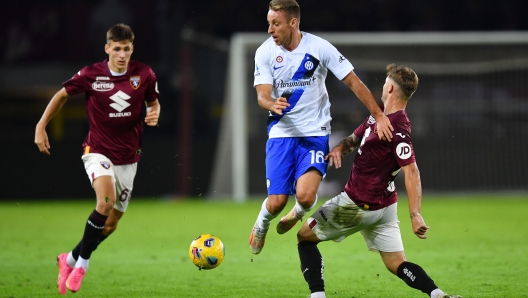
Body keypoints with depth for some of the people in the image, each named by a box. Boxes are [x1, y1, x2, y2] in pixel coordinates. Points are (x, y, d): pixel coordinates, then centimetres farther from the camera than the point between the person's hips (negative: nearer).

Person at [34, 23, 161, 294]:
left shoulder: (144, 75, -7)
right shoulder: (91, 75, -11)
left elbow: (154, 102, 10)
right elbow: (62, 95, 5)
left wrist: (154, 115, -13)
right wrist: (40, 127, 0)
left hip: (128, 157, 4)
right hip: (98, 151, -4)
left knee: (111, 224, 9)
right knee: (106, 200, -30)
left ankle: (71, 260, 32)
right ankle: (82, 263, -13)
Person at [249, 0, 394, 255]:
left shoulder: (319, 47, -10)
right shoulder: (265, 52, -5)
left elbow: (353, 82, -5)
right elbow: (262, 95, -10)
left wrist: (378, 115, -11)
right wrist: (273, 104, -34)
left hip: (315, 133, -1)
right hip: (281, 133, 1)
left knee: (305, 195, -21)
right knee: (277, 201, -7)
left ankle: (300, 212, 18)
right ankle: (262, 224, 30)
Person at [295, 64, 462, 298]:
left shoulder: (397, 129, -23)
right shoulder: (379, 115, 6)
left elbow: (411, 172, -28)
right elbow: (356, 137, 20)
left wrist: (415, 215, -36)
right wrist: (341, 147, -4)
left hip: (359, 205, -9)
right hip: (383, 206, 9)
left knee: (304, 236, 7)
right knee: (397, 264, 7)